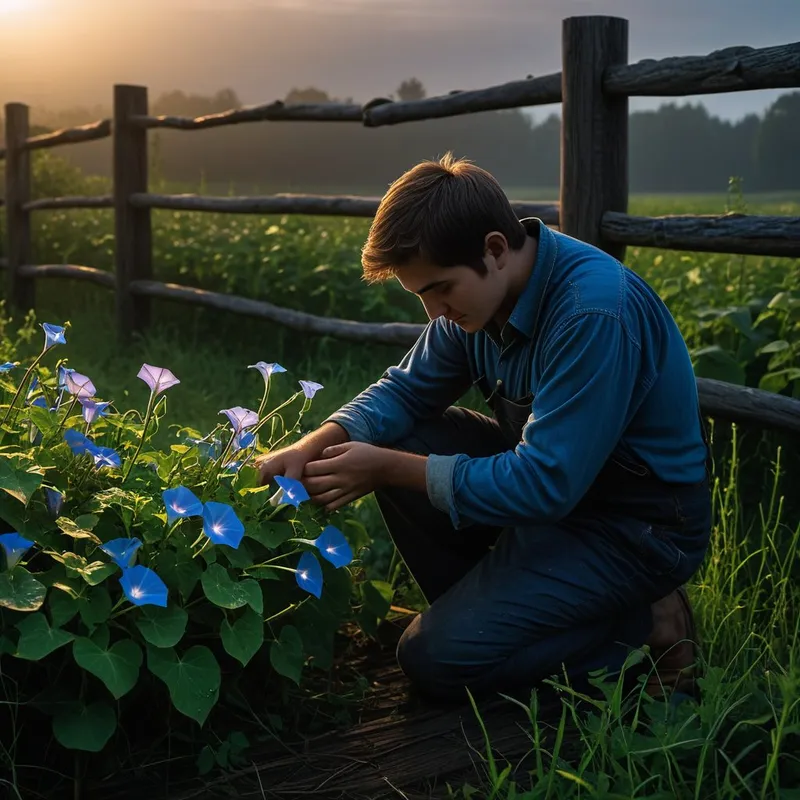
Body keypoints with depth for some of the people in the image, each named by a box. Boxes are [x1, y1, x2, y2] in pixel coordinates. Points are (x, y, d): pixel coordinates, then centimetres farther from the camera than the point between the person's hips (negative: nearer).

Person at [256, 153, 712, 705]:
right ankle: (483, 604, 8)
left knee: (438, 658, -16)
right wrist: (317, 445, -13)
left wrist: (388, 470, -23)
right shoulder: (478, 290, -4)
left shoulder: (595, 314, -30)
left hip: (640, 525, -8)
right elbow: (406, 390, 6)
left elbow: (543, 485, -30)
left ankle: (646, 627, -2)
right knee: (401, 438, -2)